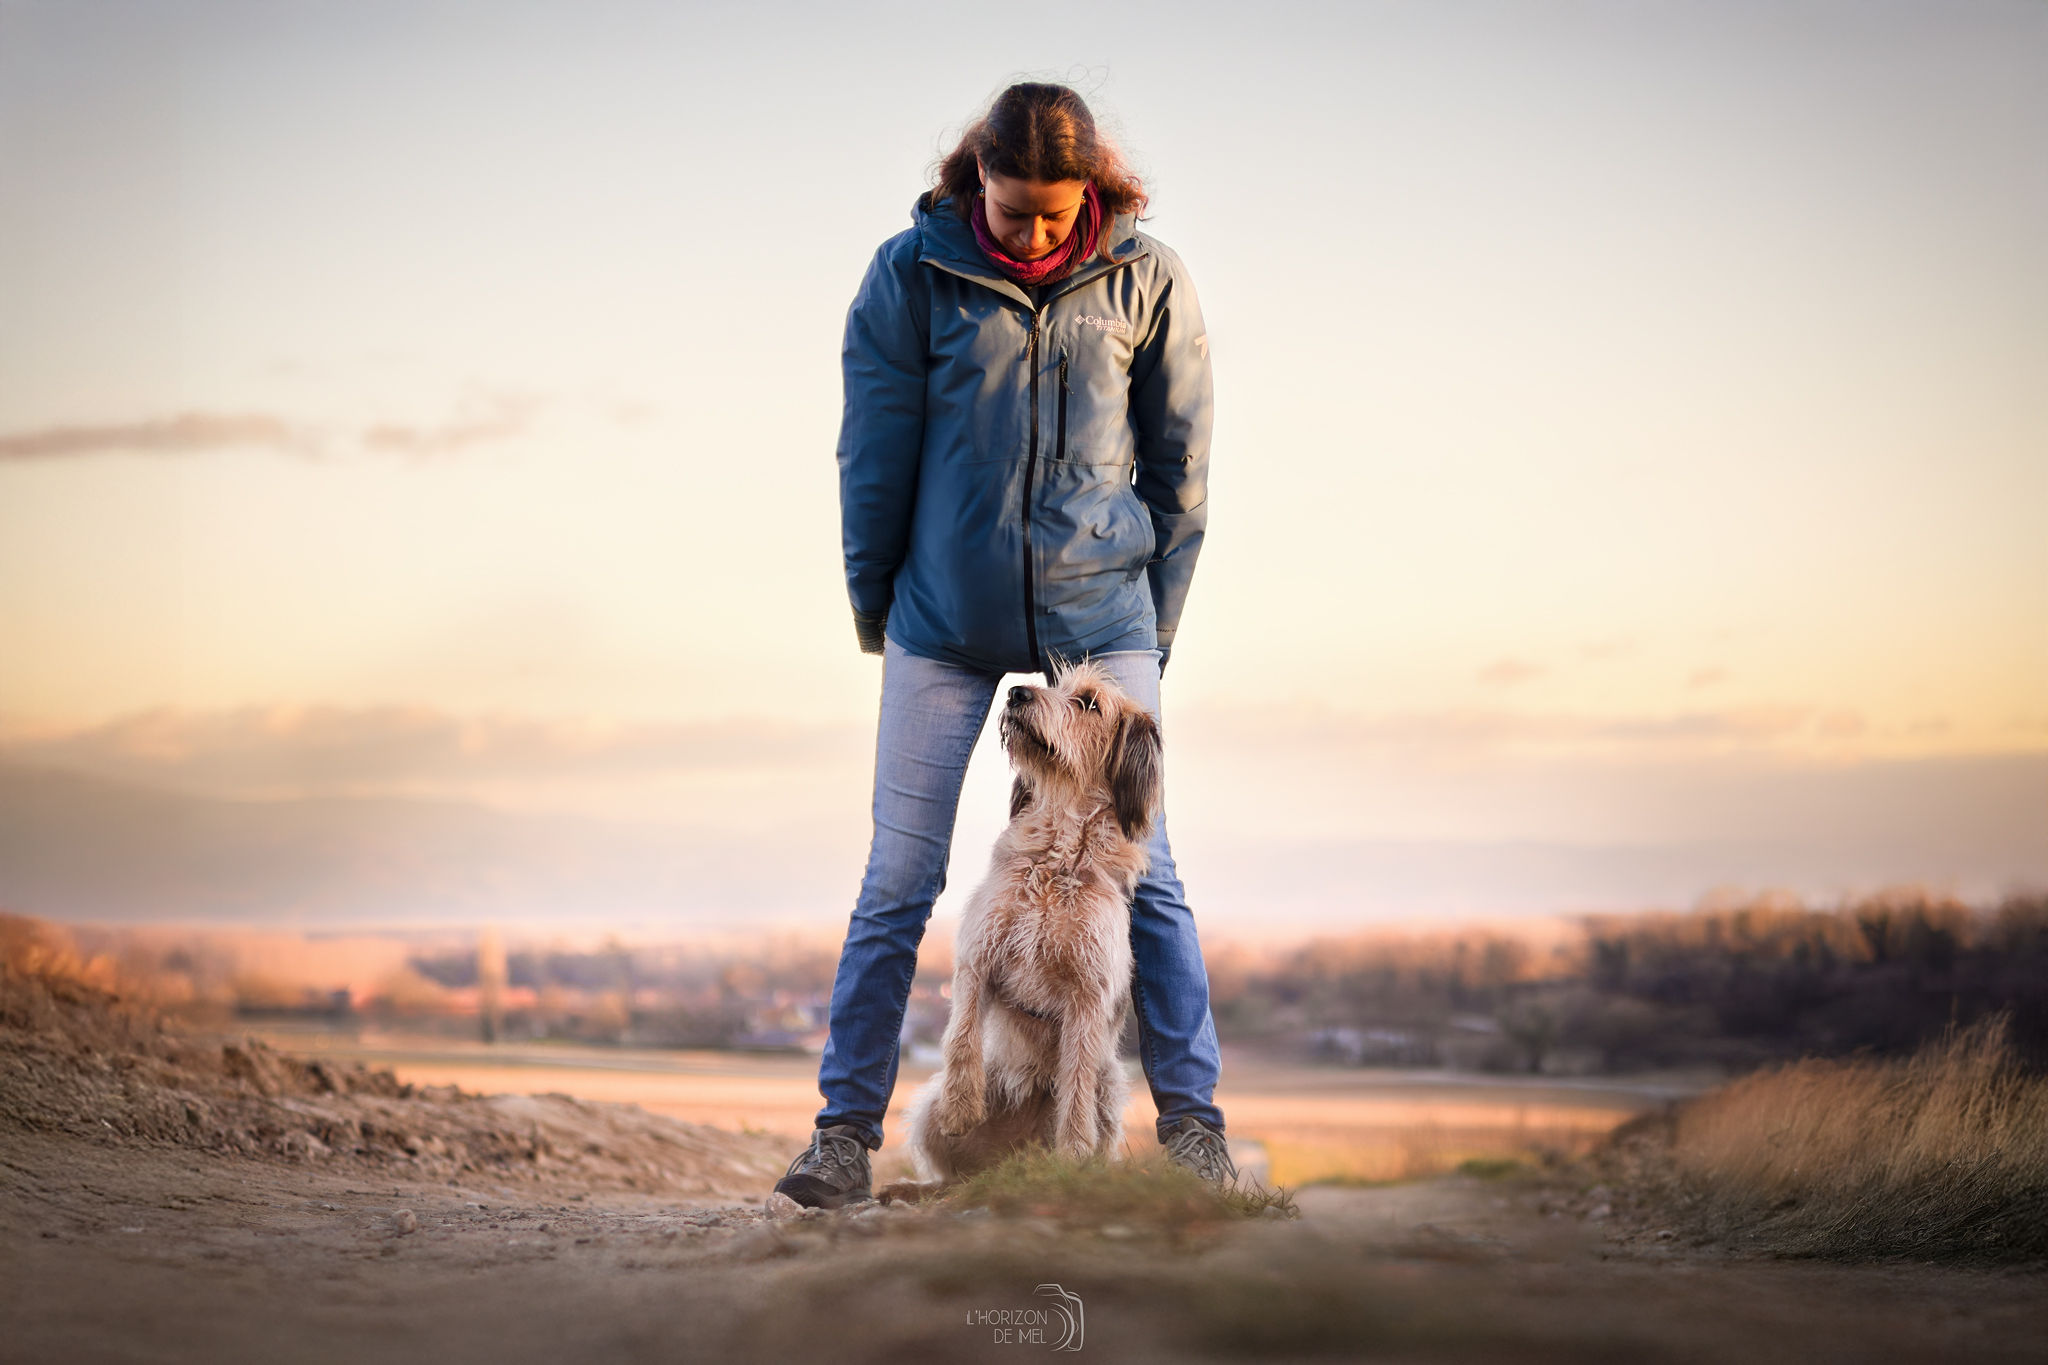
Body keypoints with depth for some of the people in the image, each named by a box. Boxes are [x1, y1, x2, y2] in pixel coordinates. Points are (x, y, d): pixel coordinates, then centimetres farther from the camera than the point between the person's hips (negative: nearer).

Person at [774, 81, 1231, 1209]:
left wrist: (1155, 622, 7)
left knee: (1138, 870, 0)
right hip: (945, 618, 0)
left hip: (1100, 614, 0)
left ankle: (1191, 1118, 9)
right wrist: (874, 607, 8)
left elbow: (1180, 461, 5)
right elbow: (874, 452, 2)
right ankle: (847, 1126, 9)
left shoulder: (1144, 280, -2)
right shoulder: (912, 274, -6)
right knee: (898, 881, 1)